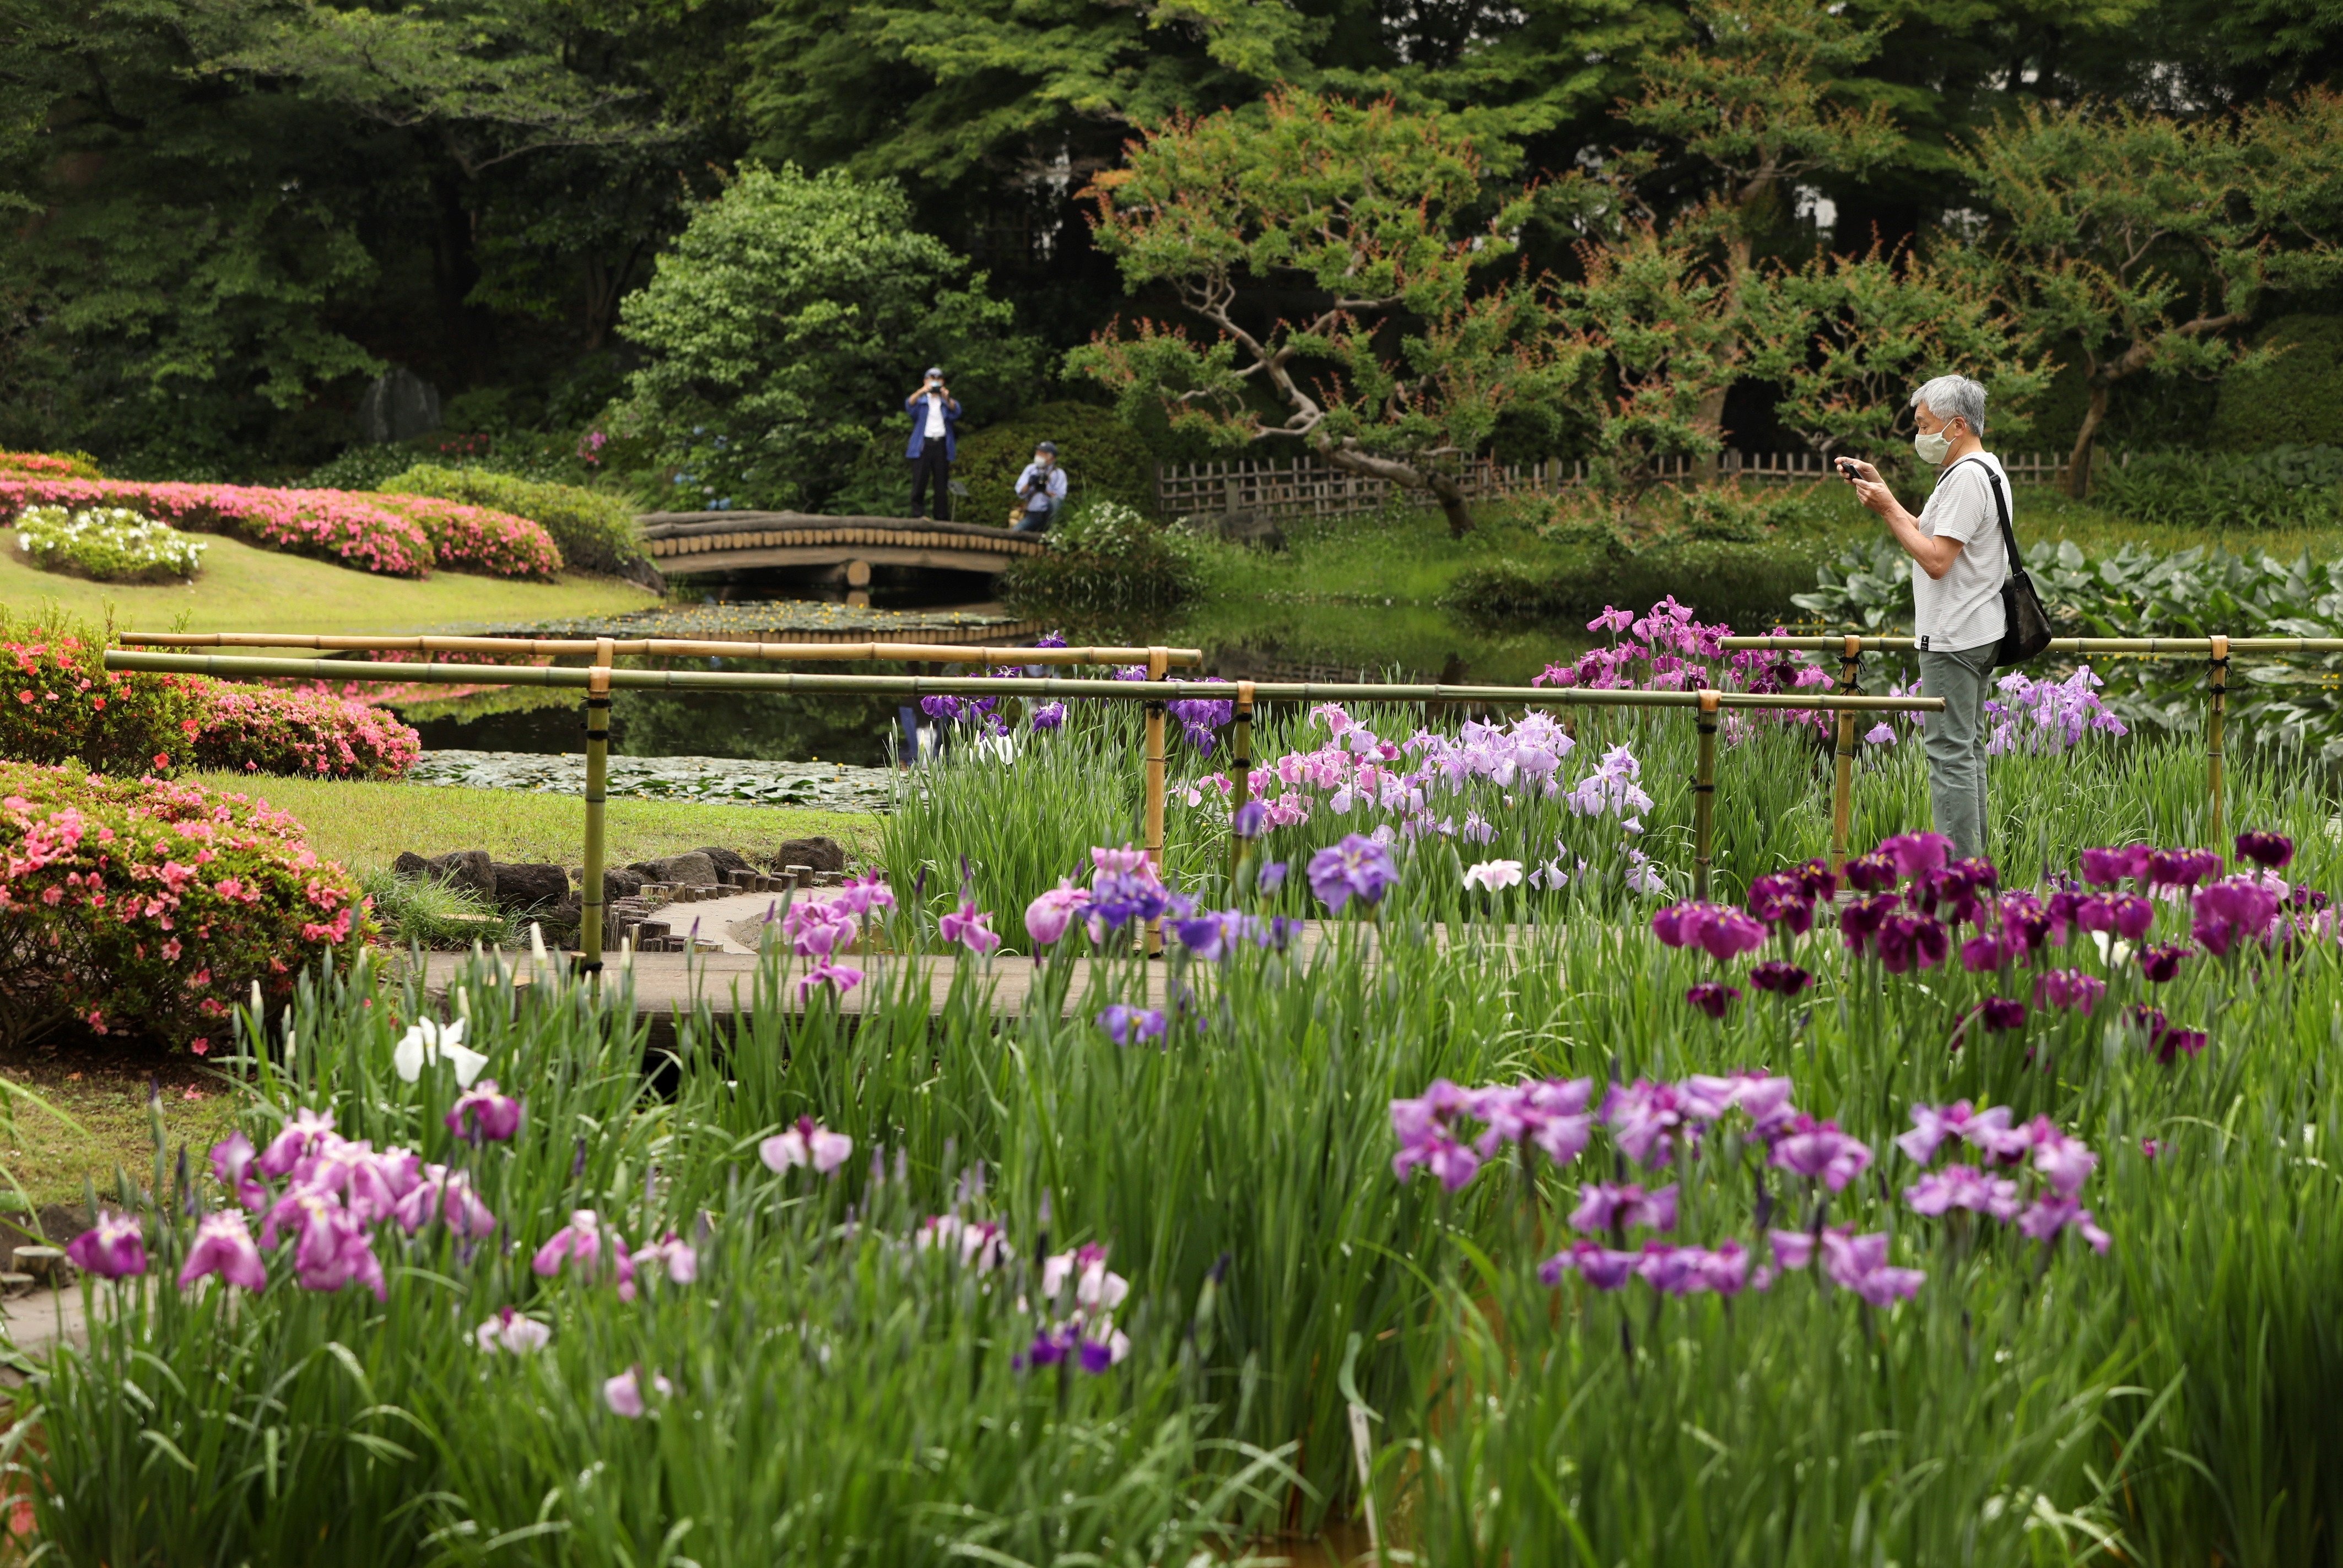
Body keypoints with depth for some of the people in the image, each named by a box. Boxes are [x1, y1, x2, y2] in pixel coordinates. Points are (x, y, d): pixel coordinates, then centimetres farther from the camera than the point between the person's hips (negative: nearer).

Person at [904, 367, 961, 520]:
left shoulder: (948, 401, 17)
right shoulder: (921, 400, 14)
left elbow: (955, 411, -5)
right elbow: (910, 406, -9)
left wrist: (948, 399, -26)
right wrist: (921, 392, -28)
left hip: (942, 445, 1)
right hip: (923, 444, -1)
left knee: (942, 484, -2)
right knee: (920, 481, -9)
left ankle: (941, 517, 0)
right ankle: (918, 514, -9)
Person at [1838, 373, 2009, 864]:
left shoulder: (1966, 478, -18)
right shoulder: (1987, 471, 16)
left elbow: (1936, 560, -23)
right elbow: (1932, 536, 21)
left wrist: (1888, 509, -16)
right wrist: (1881, 491, 15)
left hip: (1954, 638, -11)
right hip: (1976, 633, 11)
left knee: (1951, 751, -9)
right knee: (1967, 747, 16)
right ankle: (1973, 863, 21)